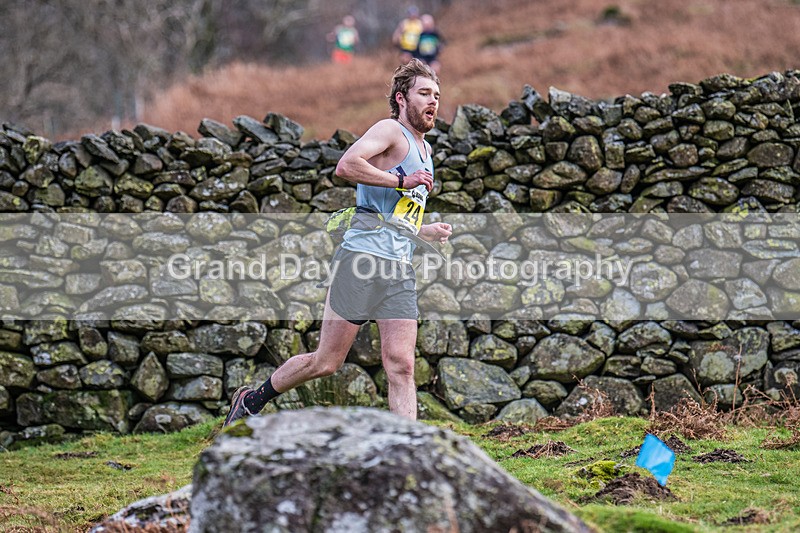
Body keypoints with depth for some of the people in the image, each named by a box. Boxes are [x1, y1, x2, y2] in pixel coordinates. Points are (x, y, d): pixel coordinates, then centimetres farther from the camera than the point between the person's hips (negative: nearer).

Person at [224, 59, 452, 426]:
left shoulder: (424, 151, 25)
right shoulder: (391, 131, -2)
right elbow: (346, 166, -21)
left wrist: (428, 232, 18)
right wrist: (402, 181, -16)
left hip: (400, 270, 7)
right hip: (362, 256, -7)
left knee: (401, 366, -5)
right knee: (326, 362, 0)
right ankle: (253, 400, 21)